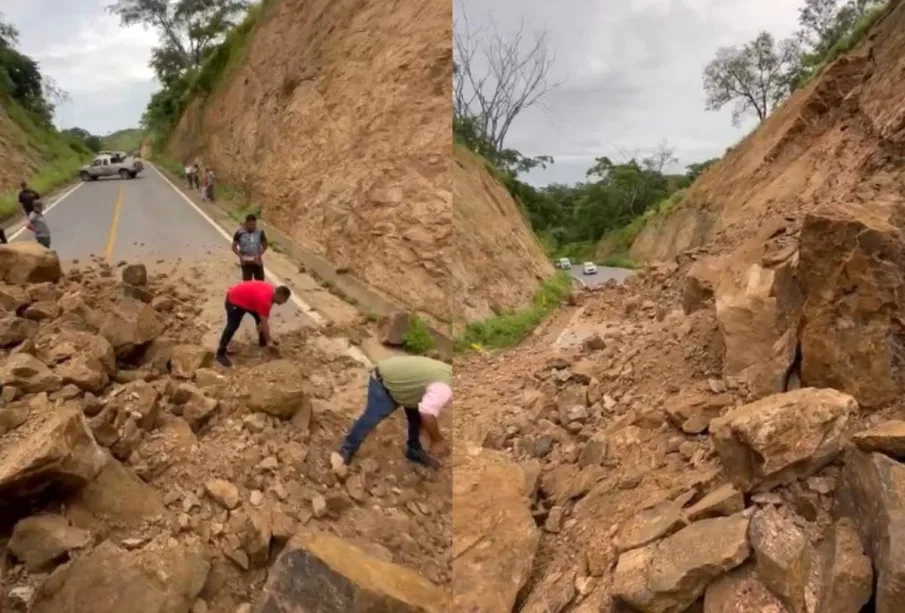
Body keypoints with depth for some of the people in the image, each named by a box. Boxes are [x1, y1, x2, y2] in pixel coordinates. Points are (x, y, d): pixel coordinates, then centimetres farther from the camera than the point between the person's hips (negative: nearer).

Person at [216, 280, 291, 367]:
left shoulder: (272, 291, -9)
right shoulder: (264, 299, -36)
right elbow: (264, 323, -29)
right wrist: (269, 341, -21)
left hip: (247, 298, 9)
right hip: (234, 299, -9)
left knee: (260, 318, 11)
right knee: (233, 326, -16)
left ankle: (263, 342, 27)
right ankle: (221, 354, -11)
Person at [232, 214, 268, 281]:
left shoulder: (260, 232, -5)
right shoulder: (239, 233, -12)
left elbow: (264, 245, 4)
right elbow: (234, 246, -5)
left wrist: (259, 255, -12)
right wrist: (241, 256, -19)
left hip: (257, 261, 3)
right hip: (246, 262, -3)